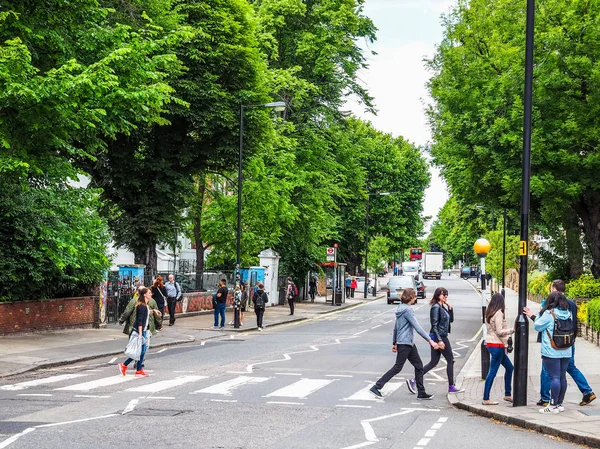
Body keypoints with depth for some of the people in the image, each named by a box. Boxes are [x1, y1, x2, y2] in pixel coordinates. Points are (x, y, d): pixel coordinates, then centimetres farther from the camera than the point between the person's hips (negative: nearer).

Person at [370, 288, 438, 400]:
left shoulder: (401, 309, 14)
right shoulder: (407, 310, -16)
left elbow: (395, 328, 19)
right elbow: (417, 327, -20)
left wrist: (394, 343, 24)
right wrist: (430, 340, -20)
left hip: (409, 344, 10)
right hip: (404, 343, -10)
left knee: (419, 366, 10)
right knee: (397, 368, -5)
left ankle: (421, 393, 13)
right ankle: (376, 387, -2)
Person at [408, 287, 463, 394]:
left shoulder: (443, 307, 14)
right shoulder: (436, 307, -14)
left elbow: (451, 320, 20)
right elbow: (434, 325, -18)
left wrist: (450, 308, 6)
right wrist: (439, 340, -23)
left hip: (441, 337, 9)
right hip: (439, 337, -9)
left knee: (433, 362, 8)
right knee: (450, 360, 1)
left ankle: (413, 381, 4)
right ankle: (451, 387, 9)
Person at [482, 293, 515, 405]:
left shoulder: (489, 313, 12)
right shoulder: (498, 313, -14)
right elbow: (499, 332, -19)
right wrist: (513, 330, -15)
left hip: (491, 344, 10)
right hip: (497, 345, -10)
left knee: (509, 367, 18)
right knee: (493, 372, -5)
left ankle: (507, 395, 23)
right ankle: (486, 399, -2)